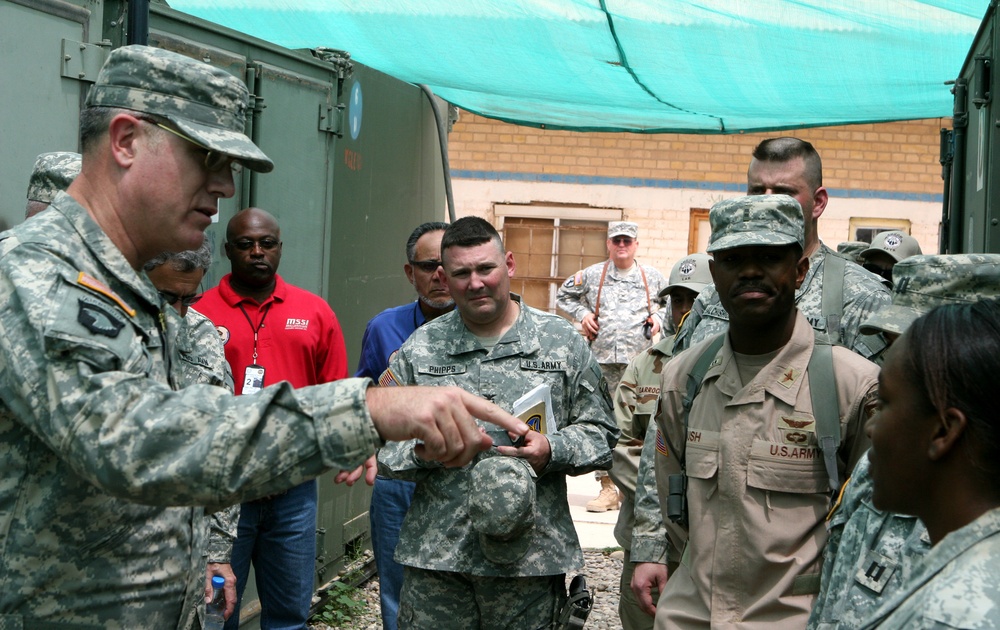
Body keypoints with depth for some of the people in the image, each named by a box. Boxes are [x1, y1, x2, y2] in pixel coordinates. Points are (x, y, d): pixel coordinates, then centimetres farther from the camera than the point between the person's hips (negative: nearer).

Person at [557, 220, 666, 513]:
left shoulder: (653, 277, 9)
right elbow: (564, 294, 24)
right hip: (602, 360, 1)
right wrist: (582, 314, 9)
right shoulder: (592, 275, 9)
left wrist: (659, 320, 8)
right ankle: (607, 487, 4)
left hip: (639, 362, 0)